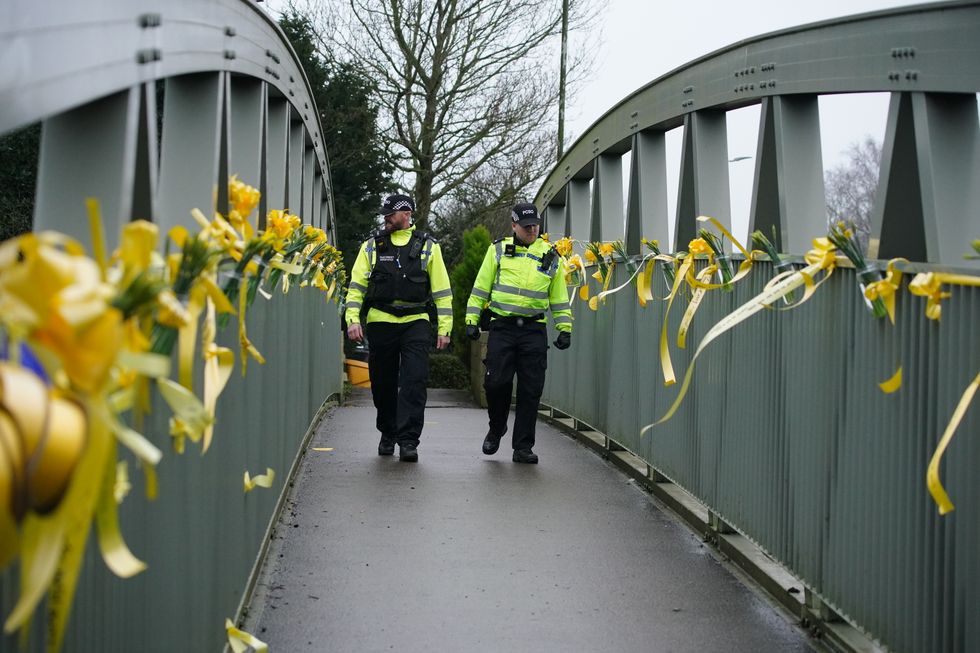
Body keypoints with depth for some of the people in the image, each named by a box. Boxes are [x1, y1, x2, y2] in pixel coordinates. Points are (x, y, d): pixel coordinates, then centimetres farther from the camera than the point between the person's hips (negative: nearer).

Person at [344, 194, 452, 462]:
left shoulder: (427, 246, 7)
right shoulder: (372, 246, 9)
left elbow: (442, 291, 7)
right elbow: (357, 285, 6)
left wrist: (444, 328, 2)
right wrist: (353, 319, -7)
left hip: (415, 322, -1)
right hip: (380, 322, 2)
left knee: (414, 381, -12)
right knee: (383, 384, 8)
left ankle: (408, 440, -11)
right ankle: (388, 434, 27)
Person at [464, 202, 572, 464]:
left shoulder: (551, 257, 11)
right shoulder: (499, 250, 7)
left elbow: (559, 297, 16)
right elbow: (481, 287, 9)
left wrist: (565, 328, 8)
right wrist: (472, 320, 3)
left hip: (534, 330, 1)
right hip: (502, 327, -1)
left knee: (531, 390, -1)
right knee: (496, 382, -7)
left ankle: (523, 447, 6)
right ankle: (496, 430, 20)